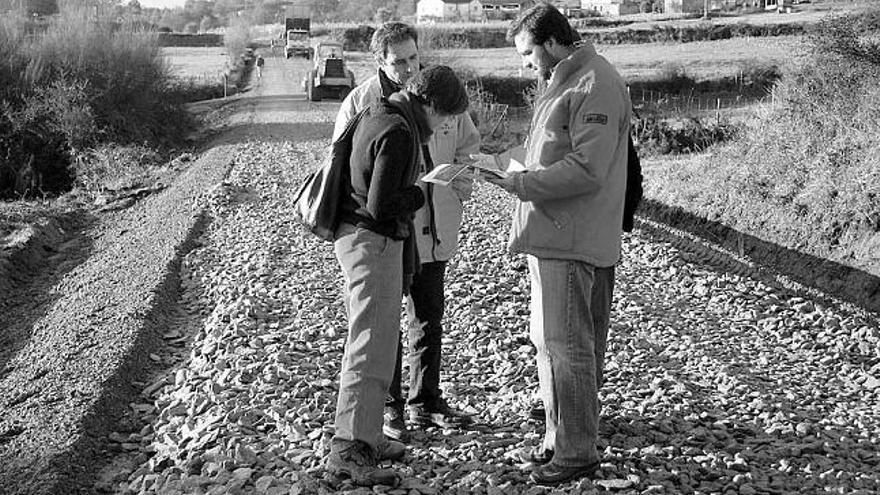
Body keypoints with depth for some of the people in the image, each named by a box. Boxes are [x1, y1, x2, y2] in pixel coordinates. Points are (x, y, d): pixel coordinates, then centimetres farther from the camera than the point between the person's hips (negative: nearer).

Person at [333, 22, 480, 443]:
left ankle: (424, 400, 30)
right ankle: (388, 408, 16)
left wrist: (462, 181, 1)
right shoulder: (359, 103, -10)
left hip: (434, 230, 5)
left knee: (429, 318, 15)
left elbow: (467, 143, 17)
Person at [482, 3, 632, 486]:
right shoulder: (564, 82, 18)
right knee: (547, 340, 15)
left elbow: (587, 169, -21)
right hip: (550, 235, 10)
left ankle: (578, 452, 4)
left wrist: (524, 184, -17)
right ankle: (558, 437, 26)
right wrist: (522, 178, 11)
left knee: (566, 346, -5)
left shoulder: (595, 85, -14)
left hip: (572, 241, -10)